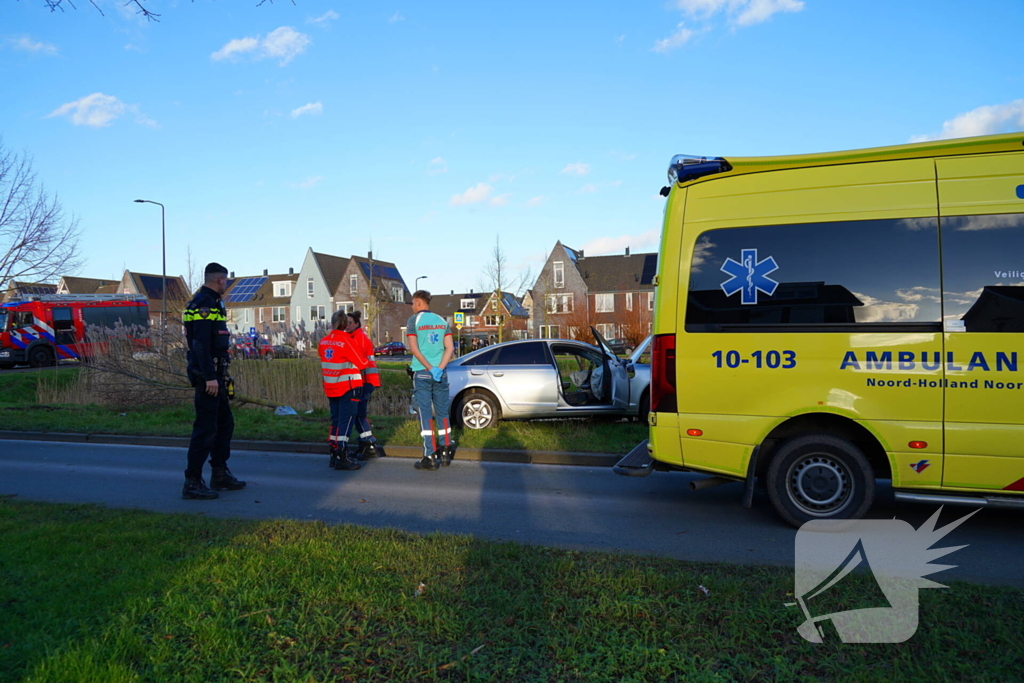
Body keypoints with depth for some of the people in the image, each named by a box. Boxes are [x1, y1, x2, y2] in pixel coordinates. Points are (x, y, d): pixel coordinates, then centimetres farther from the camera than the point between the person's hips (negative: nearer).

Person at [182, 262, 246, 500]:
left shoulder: (210, 302, 19)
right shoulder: (204, 304, -14)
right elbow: (201, 344, -23)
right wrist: (210, 377, -26)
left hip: (214, 375, 11)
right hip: (208, 376, -11)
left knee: (225, 423, 16)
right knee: (205, 428, -7)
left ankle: (220, 474, 25)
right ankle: (192, 482, -2)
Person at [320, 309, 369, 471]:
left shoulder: (323, 342, 4)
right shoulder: (346, 340, -15)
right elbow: (362, 363, -11)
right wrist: (366, 360, 10)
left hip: (330, 388, 7)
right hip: (348, 387, -7)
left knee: (335, 420, 15)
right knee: (346, 421, -6)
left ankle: (334, 455, 20)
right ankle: (341, 458, -9)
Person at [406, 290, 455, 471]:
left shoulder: (414, 320, -3)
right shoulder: (442, 320, 11)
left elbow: (414, 349, -13)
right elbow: (449, 348, 1)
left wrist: (429, 368, -13)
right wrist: (439, 368, -7)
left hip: (422, 373, -4)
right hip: (441, 374, 4)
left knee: (425, 415, 0)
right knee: (442, 413, 12)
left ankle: (430, 457, 0)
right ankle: (446, 453, 15)